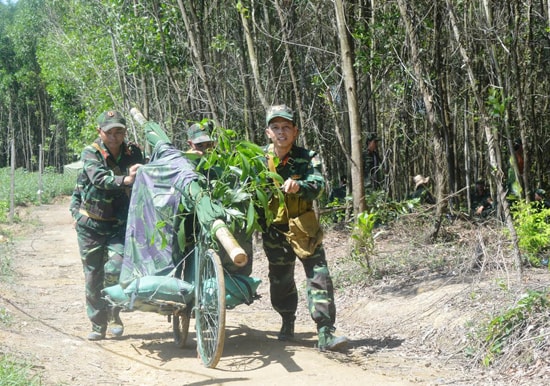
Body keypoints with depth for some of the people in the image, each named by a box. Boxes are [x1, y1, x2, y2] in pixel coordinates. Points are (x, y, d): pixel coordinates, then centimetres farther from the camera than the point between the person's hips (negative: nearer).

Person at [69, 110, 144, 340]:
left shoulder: (133, 153, -3)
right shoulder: (91, 153, -12)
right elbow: (99, 178, -31)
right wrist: (124, 180, -47)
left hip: (119, 224, 0)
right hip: (90, 224, 0)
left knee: (115, 268, -16)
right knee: (93, 276, 6)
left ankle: (113, 314, 7)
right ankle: (98, 324, 20)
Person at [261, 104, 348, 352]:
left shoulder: (306, 158, -8)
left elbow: (317, 185, -24)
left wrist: (299, 186, -45)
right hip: (274, 229, 2)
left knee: (319, 275, -10)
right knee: (280, 280, 12)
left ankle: (325, 334, -10)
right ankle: (288, 323, 36)